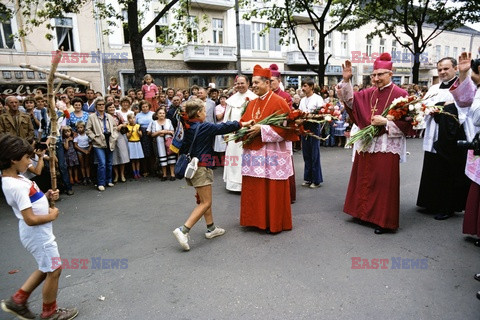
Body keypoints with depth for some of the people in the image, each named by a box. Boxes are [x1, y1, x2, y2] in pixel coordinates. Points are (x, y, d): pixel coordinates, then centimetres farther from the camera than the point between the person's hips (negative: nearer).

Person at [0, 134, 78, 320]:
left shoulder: (15, 178, 3)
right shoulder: (16, 186, -27)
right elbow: (30, 219, -29)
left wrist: (46, 196, 0)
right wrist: (51, 216, -13)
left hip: (38, 232, 10)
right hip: (37, 234, -10)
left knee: (47, 268, 24)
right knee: (54, 270, 7)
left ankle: (18, 301, 34)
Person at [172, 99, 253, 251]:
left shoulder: (186, 128, 7)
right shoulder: (205, 127, -13)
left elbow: (182, 148, 12)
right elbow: (224, 127, -8)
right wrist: (243, 124, 4)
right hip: (201, 168, -9)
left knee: (204, 200, 17)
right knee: (205, 203, -5)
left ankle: (211, 228, 26)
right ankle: (183, 230, -13)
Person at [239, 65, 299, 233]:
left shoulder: (278, 101, -7)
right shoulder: (252, 103, 15)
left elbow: (284, 127, -15)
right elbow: (243, 123, 15)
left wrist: (261, 129, -20)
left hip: (272, 154, -7)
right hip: (253, 152, 7)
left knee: (272, 190, 1)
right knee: (254, 189, 10)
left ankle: (274, 222, 15)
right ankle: (256, 219, 25)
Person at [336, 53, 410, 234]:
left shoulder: (400, 94, -7)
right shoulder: (368, 93, 10)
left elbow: (406, 122, -9)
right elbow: (350, 100, 6)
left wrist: (385, 122, -19)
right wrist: (346, 81, -6)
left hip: (387, 147, -6)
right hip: (367, 144, 6)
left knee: (384, 183, -1)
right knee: (365, 180, 13)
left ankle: (384, 221, 12)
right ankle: (365, 213, 29)